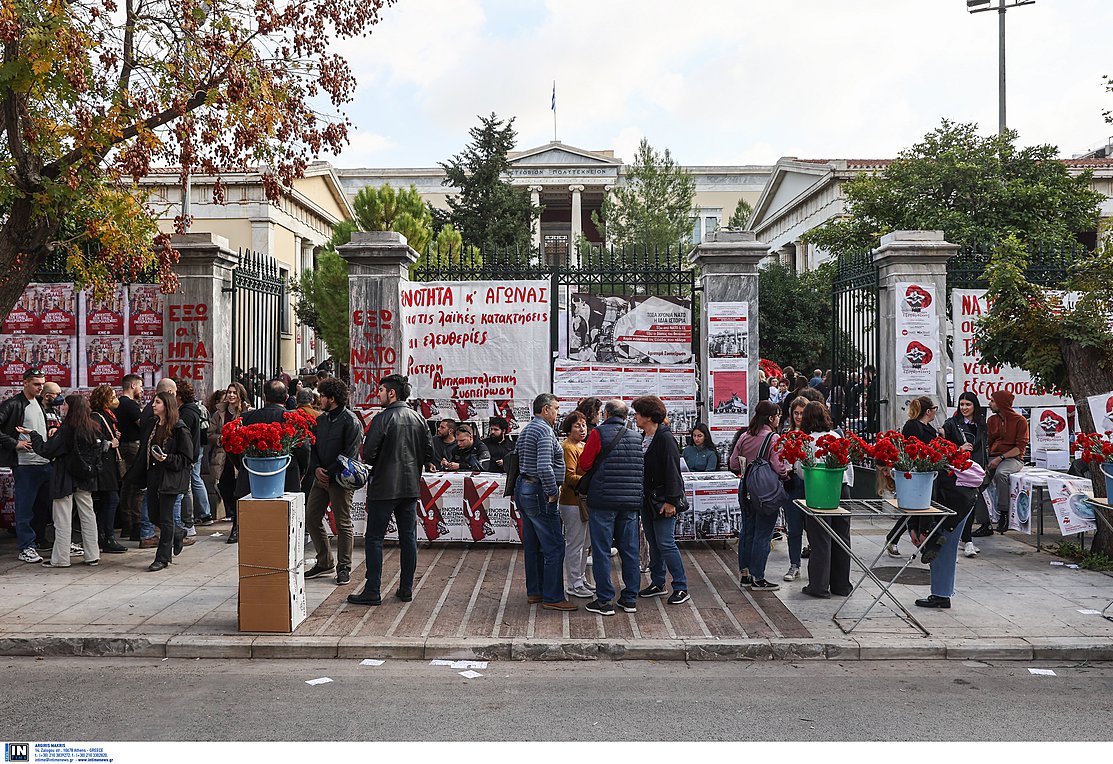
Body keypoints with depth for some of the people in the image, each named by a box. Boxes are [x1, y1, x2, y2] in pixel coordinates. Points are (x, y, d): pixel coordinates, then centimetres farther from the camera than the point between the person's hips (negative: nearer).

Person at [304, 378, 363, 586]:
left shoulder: (350, 421, -12)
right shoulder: (321, 419, 12)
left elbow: (350, 454, -16)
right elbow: (313, 446, 14)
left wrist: (330, 473, -16)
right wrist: (316, 468, -4)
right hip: (321, 477, 8)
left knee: (343, 524, 0)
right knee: (311, 518, 10)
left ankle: (344, 568, 11)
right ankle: (324, 562, 23)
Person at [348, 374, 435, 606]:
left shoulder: (383, 418, -12)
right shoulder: (418, 418, 7)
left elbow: (368, 454, -14)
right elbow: (429, 452, 9)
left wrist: (375, 465, 7)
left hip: (384, 487, -6)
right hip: (411, 487, 6)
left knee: (374, 538, 1)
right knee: (408, 538, 10)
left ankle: (372, 592, 2)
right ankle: (406, 589, 15)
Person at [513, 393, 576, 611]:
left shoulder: (527, 430, 16)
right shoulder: (544, 431, -15)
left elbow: (514, 459, 20)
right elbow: (545, 467, -26)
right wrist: (553, 493, -16)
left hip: (524, 490, 11)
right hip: (539, 494, -11)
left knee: (532, 545, 15)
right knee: (554, 546, -7)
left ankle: (534, 591, 23)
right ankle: (553, 597, -4)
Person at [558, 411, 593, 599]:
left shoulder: (582, 446, 17)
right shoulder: (568, 448, -13)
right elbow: (569, 477, -21)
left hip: (584, 501, 10)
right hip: (572, 502, -10)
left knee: (585, 543, 17)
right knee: (575, 543, -3)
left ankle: (581, 579, 28)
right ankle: (573, 585, 4)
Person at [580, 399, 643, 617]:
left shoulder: (599, 433, -5)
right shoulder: (636, 438, 11)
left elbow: (584, 464, -5)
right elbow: (642, 469, 16)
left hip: (603, 501, -5)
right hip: (631, 502, 5)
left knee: (601, 551, 2)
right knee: (630, 550, 11)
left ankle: (604, 600, 4)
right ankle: (630, 599, 17)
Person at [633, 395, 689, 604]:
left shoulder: (665, 438, -14)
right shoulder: (644, 438, 12)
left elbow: (672, 470, -18)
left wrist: (671, 500, -21)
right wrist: (640, 496, 16)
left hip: (662, 499, -9)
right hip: (647, 499, 9)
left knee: (665, 543, -8)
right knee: (653, 543, 14)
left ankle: (681, 588, 0)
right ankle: (657, 583, 24)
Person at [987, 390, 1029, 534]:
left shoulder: (1020, 421, -2)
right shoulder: (992, 420, 15)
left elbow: (1020, 447, -8)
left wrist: (1001, 458, -18)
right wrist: (985, 460, -6)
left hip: (1013, 458, -5)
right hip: (993, 457, 5)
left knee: (1000, 473, -38)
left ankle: (1003, 514, -30)